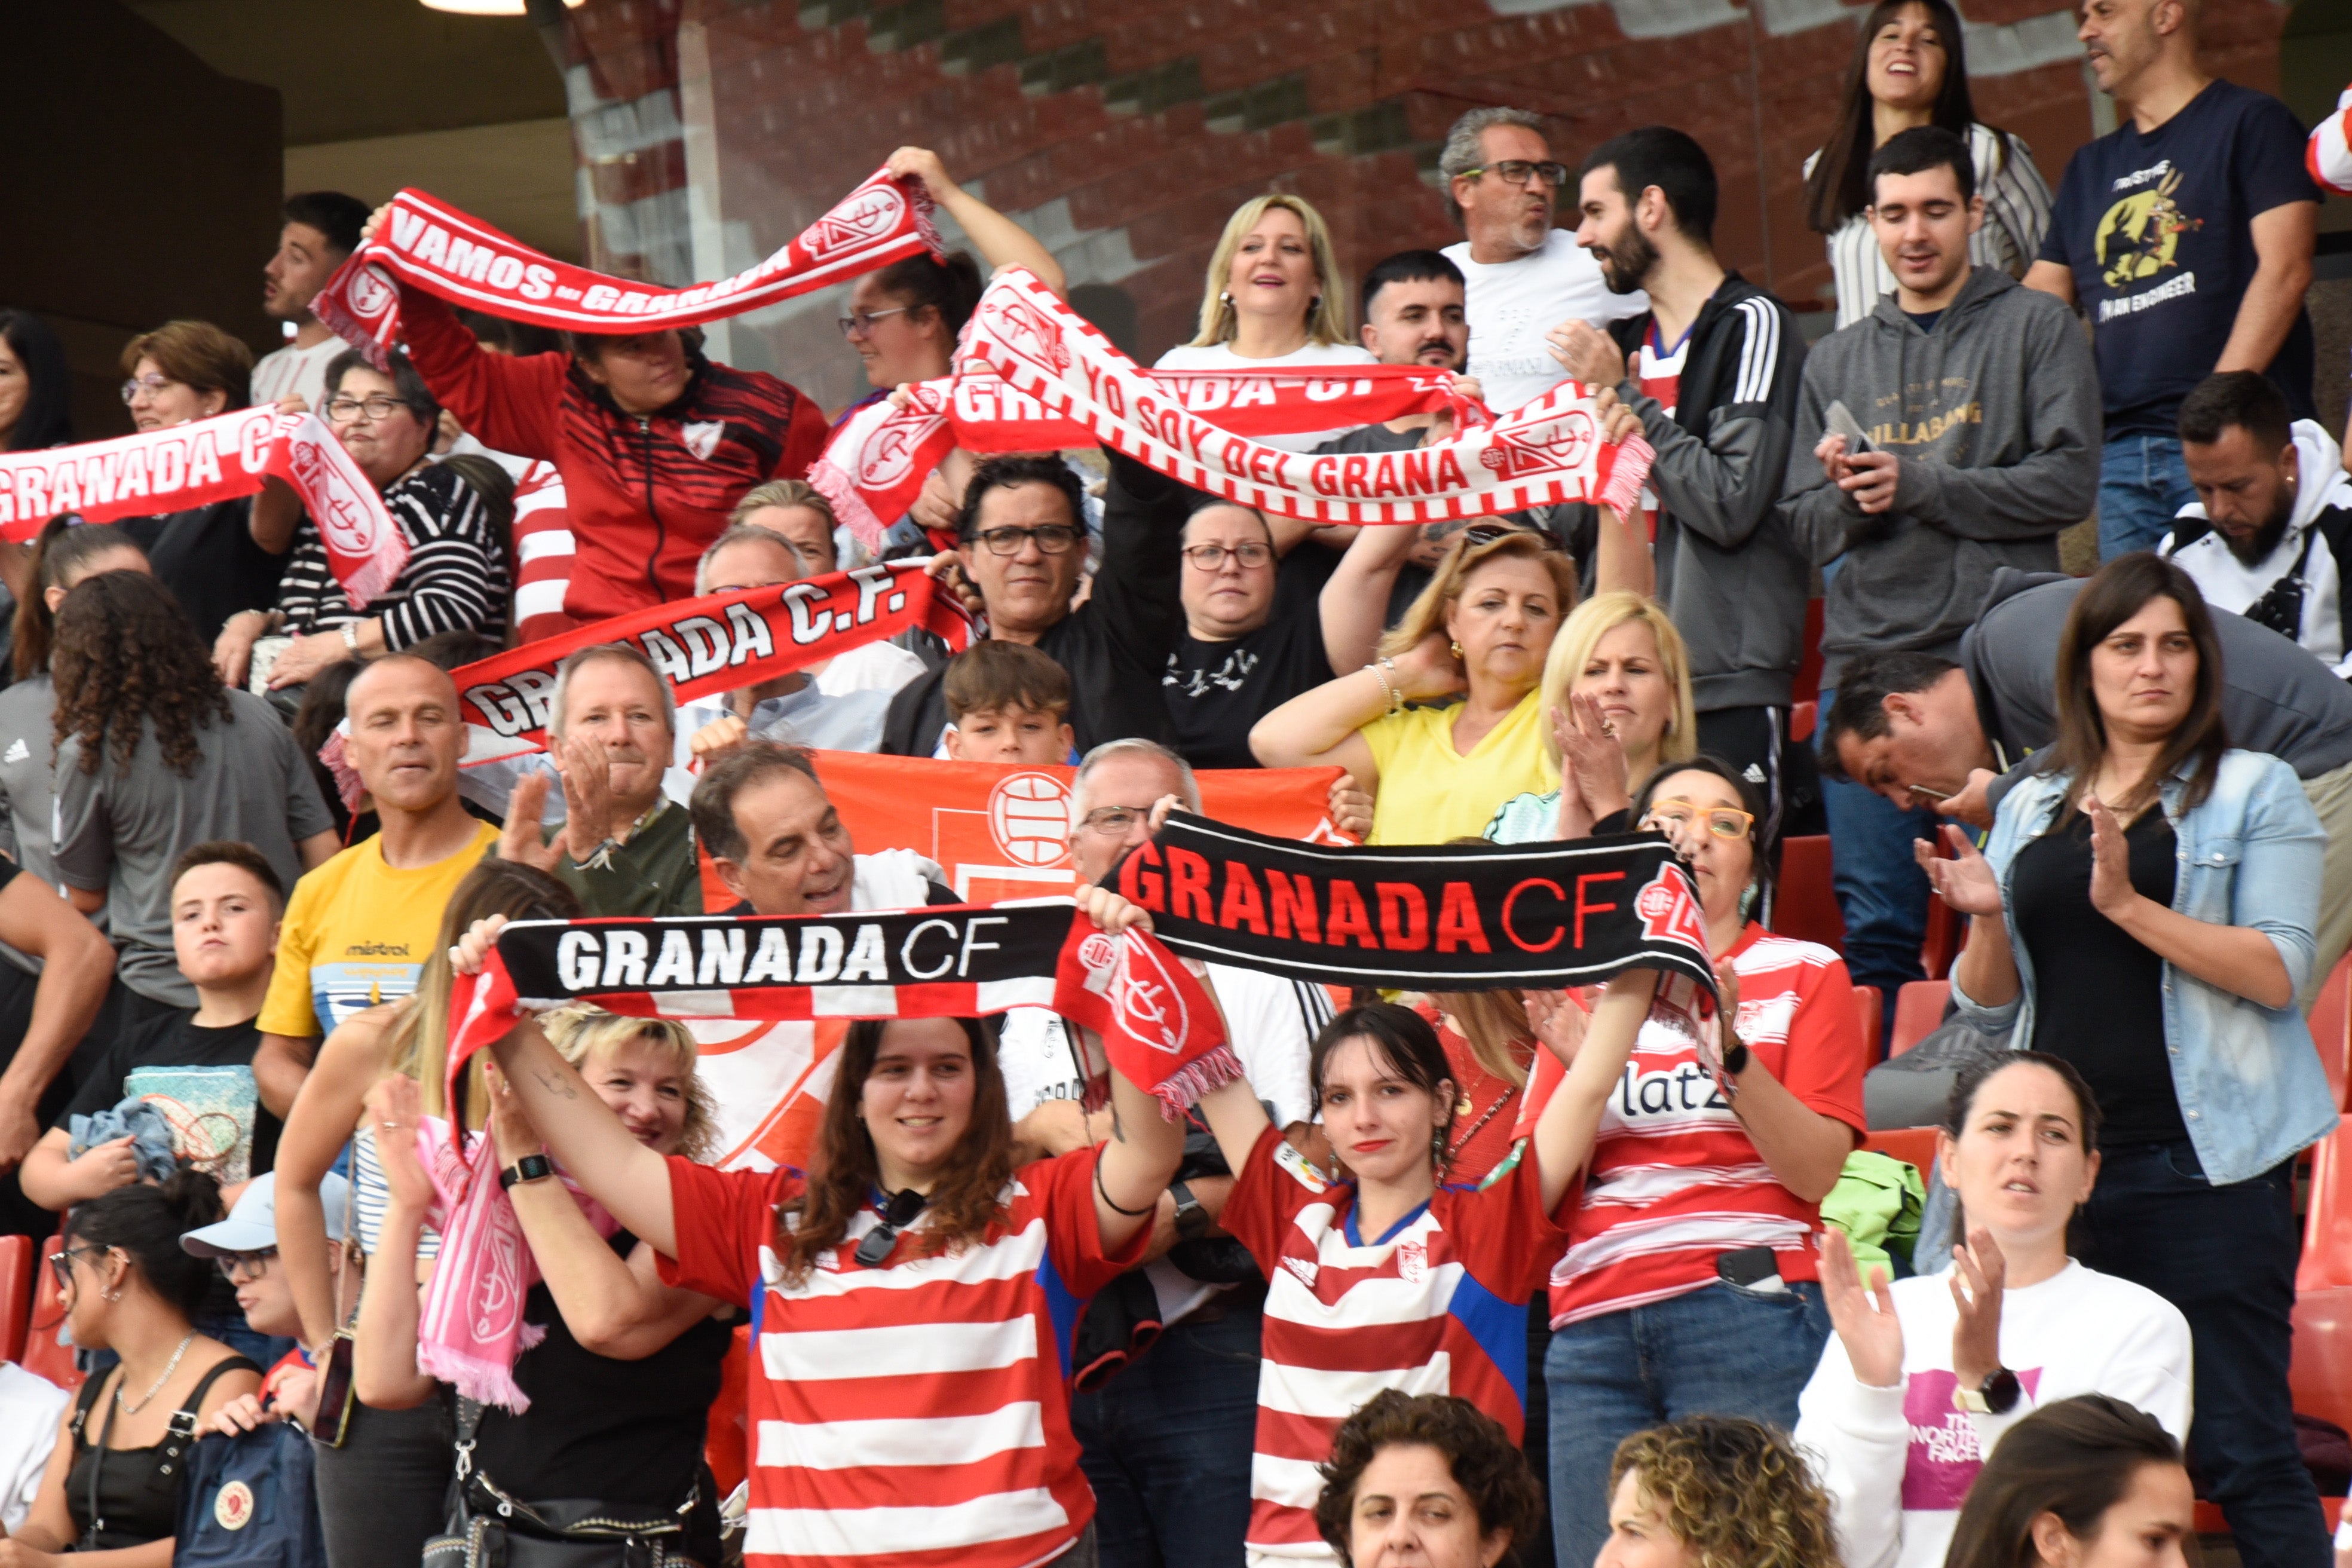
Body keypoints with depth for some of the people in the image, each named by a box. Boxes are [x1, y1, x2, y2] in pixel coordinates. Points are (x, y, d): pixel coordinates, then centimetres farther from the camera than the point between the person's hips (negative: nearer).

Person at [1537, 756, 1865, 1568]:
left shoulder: (1803, 974, 11)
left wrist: (1730, 1053, -15)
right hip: (1594, 1328, 3)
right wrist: (1591, 1060, -4)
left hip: (1749, 1311, -3)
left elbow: (1815, 1172, -3)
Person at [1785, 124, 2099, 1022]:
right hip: (1864, 659, 4)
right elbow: (1805, 530, 17)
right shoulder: (1837, 361, 21)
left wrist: (1919, 485, -10)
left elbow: (2070, 481, -5)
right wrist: (1849, 497, -6)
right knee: (1874, 925, -1)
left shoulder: (2035, 330, 8)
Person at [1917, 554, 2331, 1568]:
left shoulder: (2253, 792, 3)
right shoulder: (2033, 807, 16)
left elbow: (2279, 973, -10)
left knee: (2242, 1449, -8)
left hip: (2204, 1164, -5)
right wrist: (1985, 919, -3)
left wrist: (2128, 905, -18)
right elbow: (1992, 1010, 17)